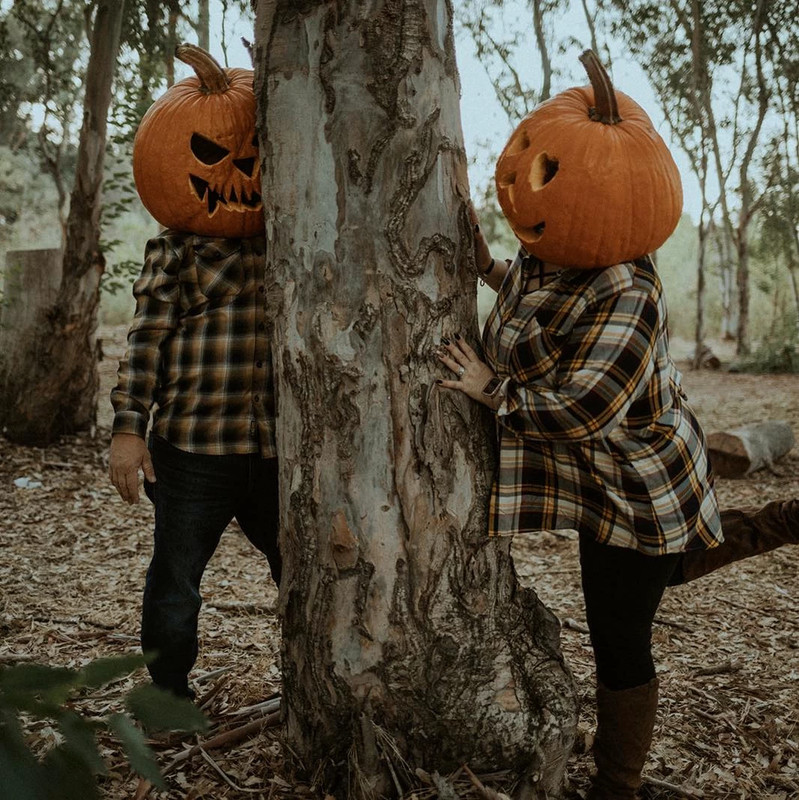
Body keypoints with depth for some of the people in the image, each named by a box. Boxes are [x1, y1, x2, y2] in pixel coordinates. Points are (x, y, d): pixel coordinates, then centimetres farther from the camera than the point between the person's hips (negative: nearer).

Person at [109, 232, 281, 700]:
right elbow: (147, 337, -2)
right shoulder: (178, 245, 4)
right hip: (193, 448, -3)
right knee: (176, 580, 7)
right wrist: (128, 428, -9)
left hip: (279, 450, 3)